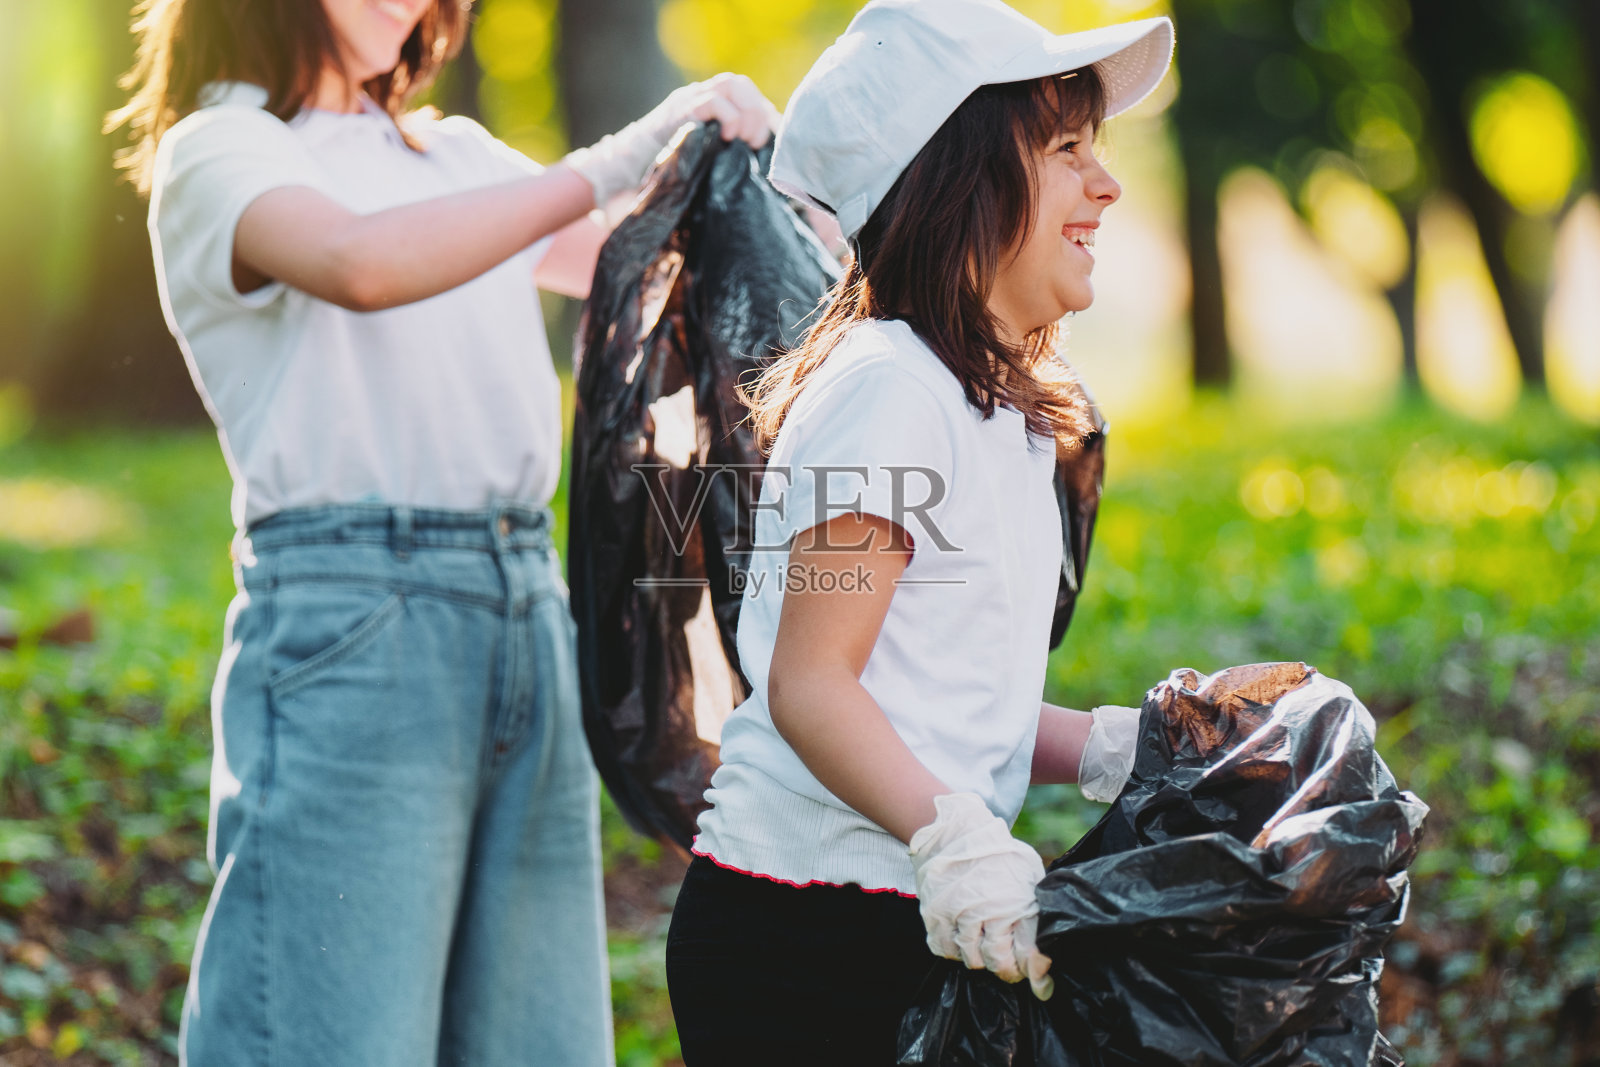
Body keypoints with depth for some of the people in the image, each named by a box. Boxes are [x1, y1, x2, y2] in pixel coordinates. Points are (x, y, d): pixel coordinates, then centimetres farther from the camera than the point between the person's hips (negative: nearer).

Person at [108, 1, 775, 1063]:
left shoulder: (457, 156, 20)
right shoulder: (218, 152, 0)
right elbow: (361, 263, -22)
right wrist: (607, 167, -20)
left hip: (534, 616, 7)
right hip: (349, 618, -7)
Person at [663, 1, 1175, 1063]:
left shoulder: (998, 410, 17)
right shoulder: (891, 387, -13)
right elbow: (809, 682, -19)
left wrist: (1113, 747, 8)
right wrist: (954, 835, -31)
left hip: (920, 933, 9)